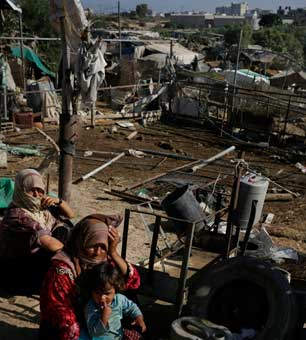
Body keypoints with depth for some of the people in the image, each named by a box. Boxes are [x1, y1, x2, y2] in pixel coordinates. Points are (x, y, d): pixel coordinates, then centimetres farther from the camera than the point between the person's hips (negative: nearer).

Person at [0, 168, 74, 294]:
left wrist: (58, 201, -10)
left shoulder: (39, 206, 0)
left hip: (39, 257, 8)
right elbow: (51, 244, -31)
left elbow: (70, 214, 9)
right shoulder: (18, 215, -25)